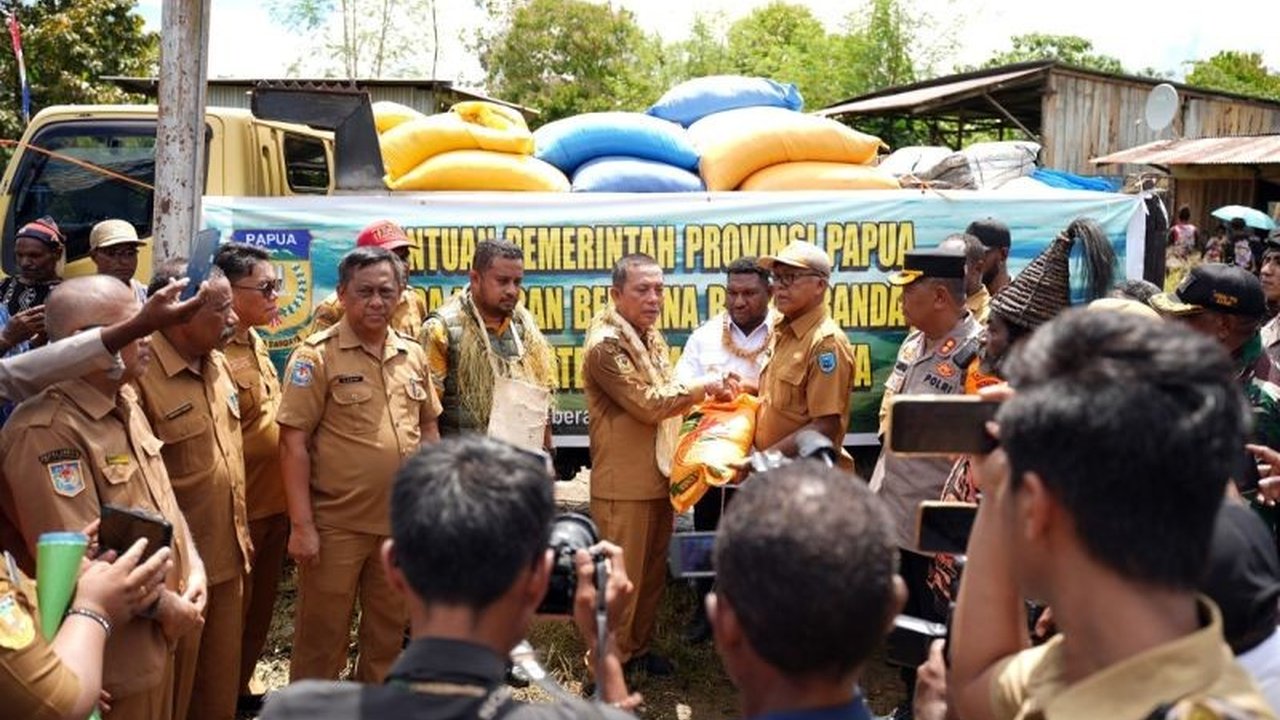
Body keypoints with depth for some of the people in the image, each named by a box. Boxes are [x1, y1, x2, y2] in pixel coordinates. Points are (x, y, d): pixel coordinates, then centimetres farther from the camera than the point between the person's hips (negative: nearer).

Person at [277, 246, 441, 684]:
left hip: (401, 522, 5)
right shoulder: (317, 355, -10)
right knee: (322, 636, 8)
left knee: (388, 632, 19)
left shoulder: (413, 355, 6)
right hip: (335, 524, -5)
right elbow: (293, 442, -13)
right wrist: (301, 524, -16)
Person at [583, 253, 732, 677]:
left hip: (659, 476, 8)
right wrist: (703, 386, -12)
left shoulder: (652, 338, 11)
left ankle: (638, 647, 33)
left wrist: (706, 395, 1)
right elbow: (649, 404, -21)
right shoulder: (606, 345, -17)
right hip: (624, 483, -8)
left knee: (653, 573, 18)